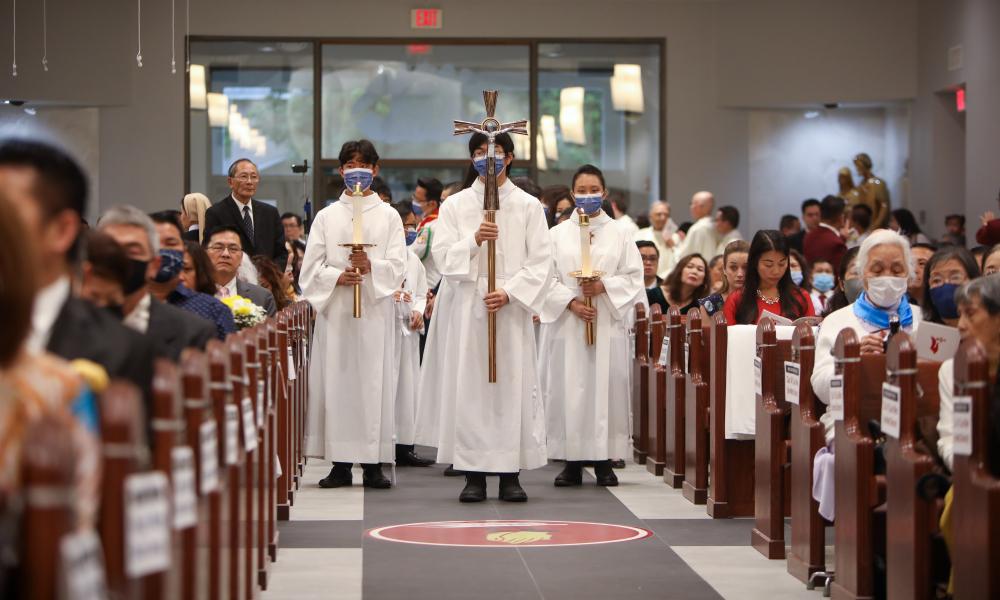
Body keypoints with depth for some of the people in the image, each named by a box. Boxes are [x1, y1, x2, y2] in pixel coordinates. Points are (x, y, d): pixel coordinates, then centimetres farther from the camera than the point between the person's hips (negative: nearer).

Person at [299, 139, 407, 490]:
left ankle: (373, 464, -1)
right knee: (335, 380, -2)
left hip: (375, 310, -1)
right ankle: (340, 463, 2)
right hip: (334, 309, 1)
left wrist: (370, 266, -17)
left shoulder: (388, 216, 10)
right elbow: (311, 267, 6)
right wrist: (337, 276, -13)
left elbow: (398, 266, 2)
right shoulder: (326, 216, 12)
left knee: (374, 381, -3)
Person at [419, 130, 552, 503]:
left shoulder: (528, 206, 7)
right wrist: (474, 240, -15)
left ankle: (511, 473, 2)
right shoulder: (455, 205, 9)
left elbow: (540, 263, 2)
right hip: (468, 308, 1)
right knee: (468, 386, -3)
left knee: (512, 385, -2)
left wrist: (510, 293, -12)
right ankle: (473, 473, 1)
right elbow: (442, 258, 2)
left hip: (512, 308, 0)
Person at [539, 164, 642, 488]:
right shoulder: (558, 234, 9)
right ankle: (572, 461, 3)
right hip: (566, 323, 0)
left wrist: (604, 286, -11)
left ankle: (603, 460, 3)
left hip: (608, 323, 0)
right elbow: (547, 278, 3)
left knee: (606, 386, -3)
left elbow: (634, 277, 4)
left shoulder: (620, 233, 9)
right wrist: (570, 302, -12)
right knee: (568, 390, -2)